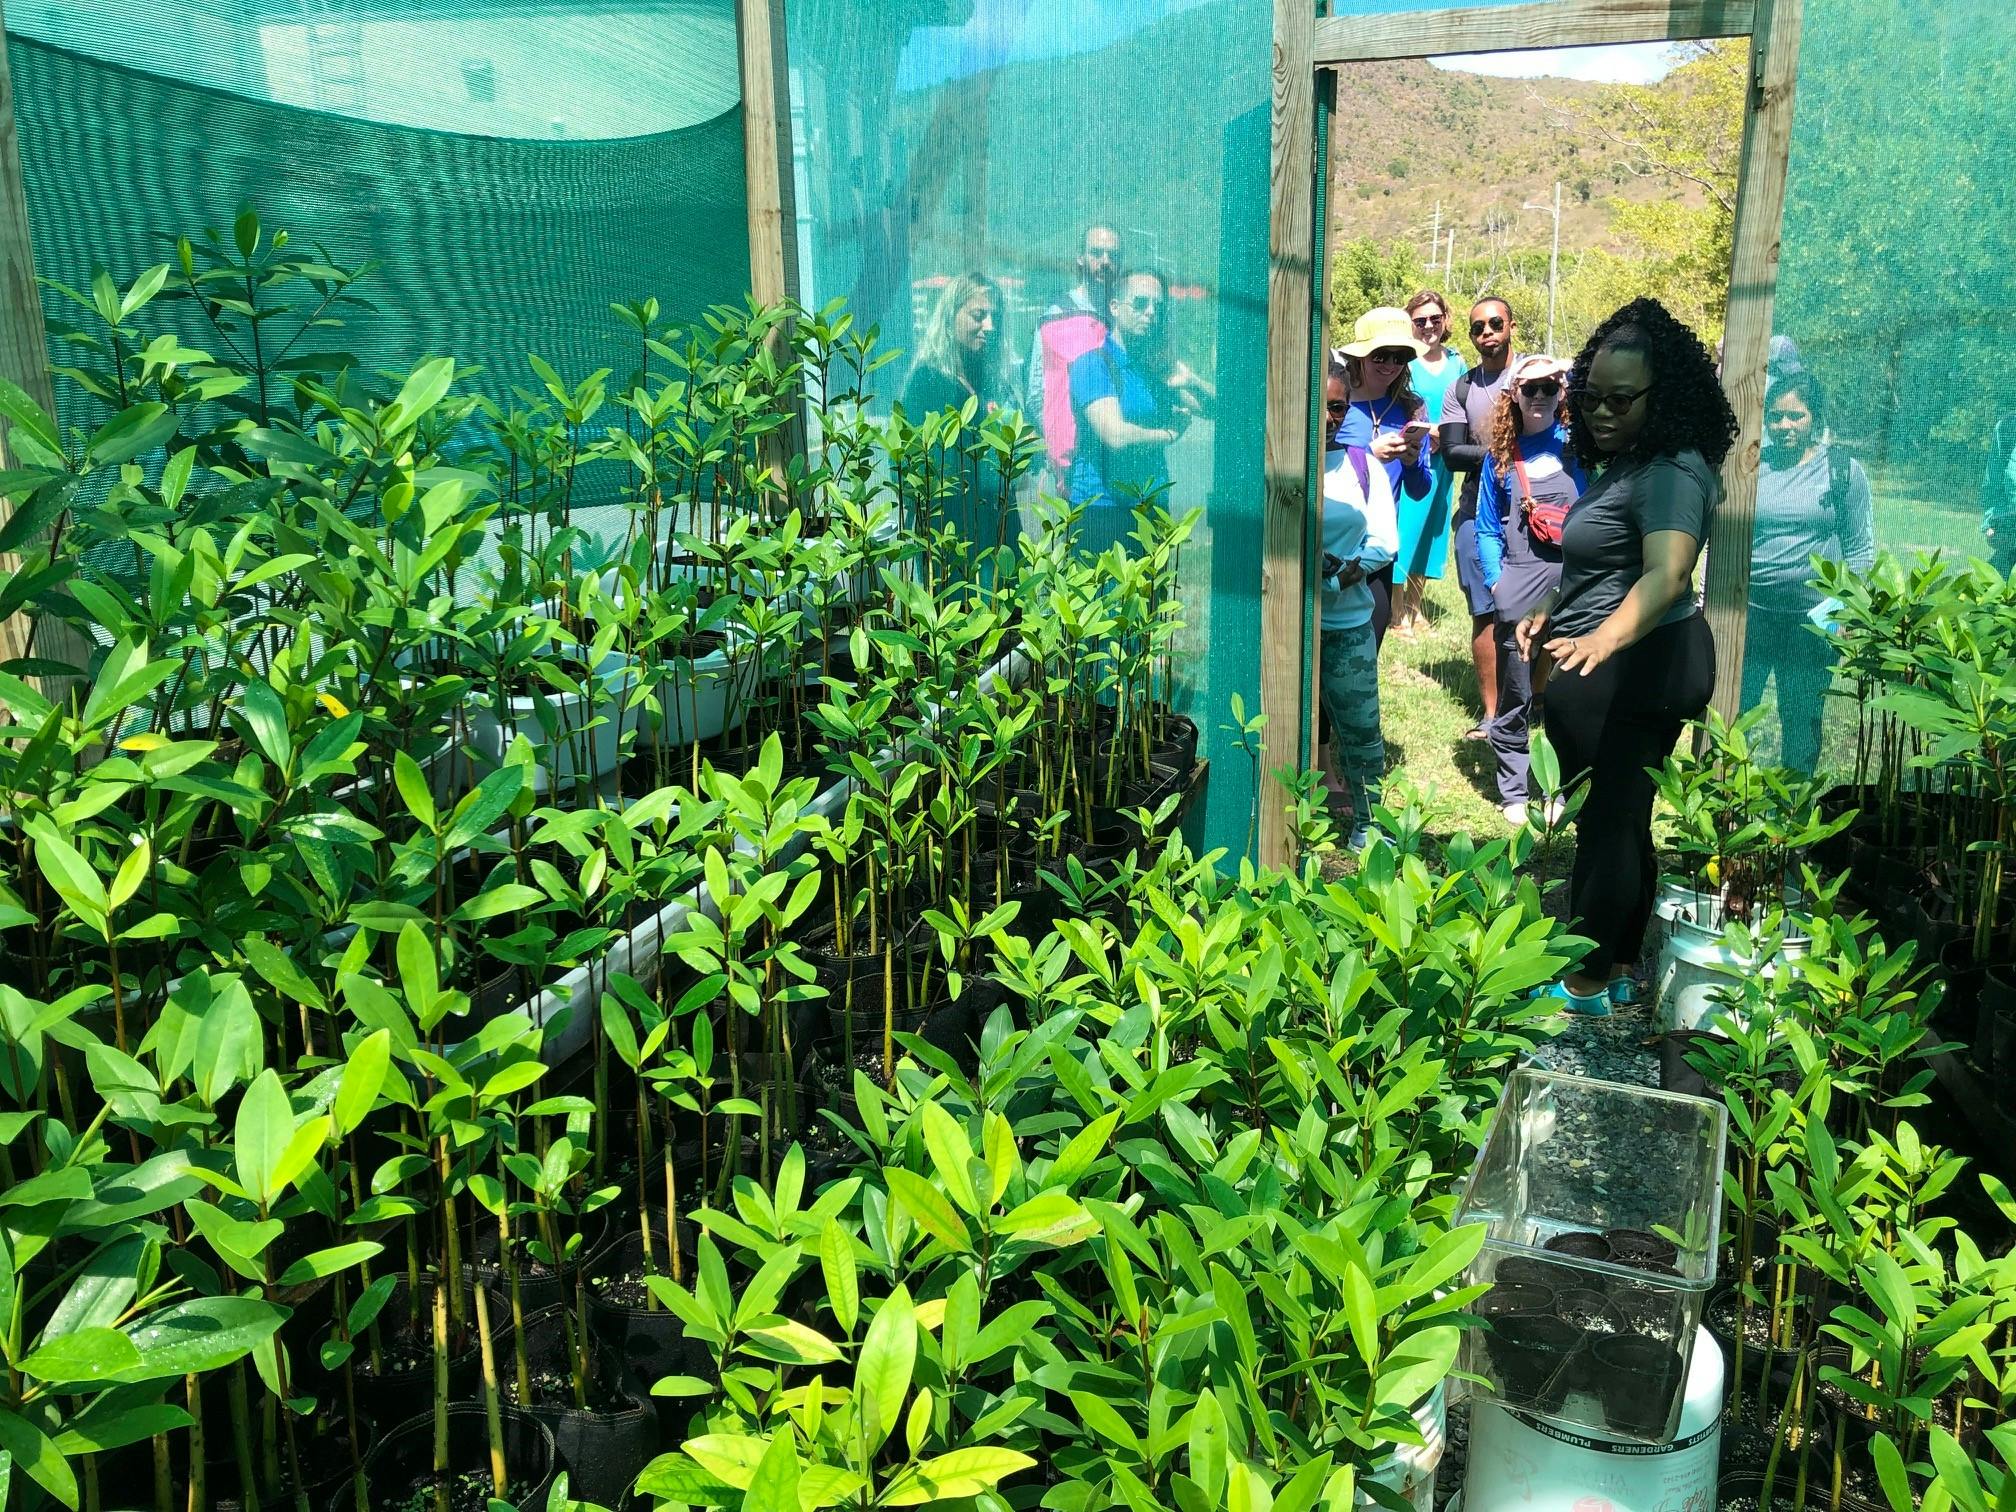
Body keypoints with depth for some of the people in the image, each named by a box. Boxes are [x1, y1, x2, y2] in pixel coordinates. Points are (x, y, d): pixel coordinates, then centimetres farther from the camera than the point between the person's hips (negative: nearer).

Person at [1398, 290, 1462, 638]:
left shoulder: (1456, 362, 9)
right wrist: (1423, 434, -19)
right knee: (1403, 530, -5)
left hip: (1441, 463, 6)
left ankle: (1415, 609, 23)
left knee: (1429, 531, 12)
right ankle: (1397, 615, 4)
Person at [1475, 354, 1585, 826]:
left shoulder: (1576, 443, 6)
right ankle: (1513, 792, 16)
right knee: (1514, 698, 4)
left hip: (1573, 580, 0)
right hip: (1519, 587, 0)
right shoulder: (1501, 455, 9)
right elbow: (1488, 528, 10)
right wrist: (1496, 580, 0)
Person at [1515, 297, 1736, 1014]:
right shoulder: (1628, 463, 14)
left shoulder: (1669, 474, -20)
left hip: (1626, 667, -11)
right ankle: (1622, 967, 28)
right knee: (1626, 819, 17)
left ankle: (1588, 981, 11)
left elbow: (1666, 574, -37)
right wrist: (1552, 610, 20)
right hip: (1646, 666, 11)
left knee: (1605, 820, -1)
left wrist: (1601, 639, -52)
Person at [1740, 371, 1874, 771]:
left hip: (1812, 618, -1)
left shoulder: (1844, 470, 1)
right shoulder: (1751, 465, 3)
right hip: (1750, 609, 1)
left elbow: (1860, 550, 4)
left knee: (1801, 722, 9)